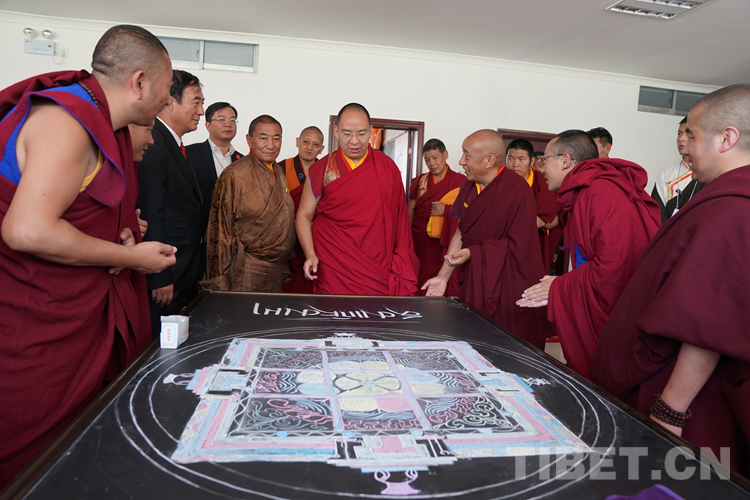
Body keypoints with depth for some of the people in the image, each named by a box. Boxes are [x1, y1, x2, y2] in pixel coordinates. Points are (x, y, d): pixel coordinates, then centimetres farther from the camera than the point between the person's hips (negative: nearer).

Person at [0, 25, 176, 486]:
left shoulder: (108, 127, 14)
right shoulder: (67, 120, -18)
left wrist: (123, 232, 6)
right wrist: (130, 256, -17)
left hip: (88, 313, 9)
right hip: (39, 324, -9)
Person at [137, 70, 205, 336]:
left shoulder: (174, 145, 16)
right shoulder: (152, 144, -15)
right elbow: (151, 216, -20)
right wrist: (160, 278, -20)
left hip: (184, 278, 10)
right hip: (164, 279, -10)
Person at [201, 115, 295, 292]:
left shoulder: (280, 172, 8)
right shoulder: (234, 174, -13)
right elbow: (221, 230, -11)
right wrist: (221, 282, -11)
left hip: (277, 270, 7)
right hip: (246, 273, -6)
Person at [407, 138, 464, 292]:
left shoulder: (460, 181, 3)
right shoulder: (419, 181, 13)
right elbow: (410, 213, 12)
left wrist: (446, 209, -11)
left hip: (443, 245, -3)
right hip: (418, 244, 3)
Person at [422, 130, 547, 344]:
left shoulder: (517, 191, -19)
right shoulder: (470, 185, 5)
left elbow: (520, 247, -17)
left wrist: (473, 253, -19)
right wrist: (443, 277, 9)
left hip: (507, 293, -6)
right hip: (475, 285, 7)